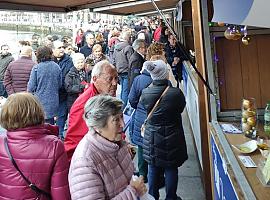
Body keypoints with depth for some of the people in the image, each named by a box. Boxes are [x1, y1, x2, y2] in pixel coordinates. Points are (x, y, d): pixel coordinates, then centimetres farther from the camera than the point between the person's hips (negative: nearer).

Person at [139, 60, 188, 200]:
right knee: (171, 169, 13)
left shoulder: (145, 93, -13)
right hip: (171, 138, -2)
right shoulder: (176, 93, -20)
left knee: (153, 169, 16)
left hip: (151, 138, 3)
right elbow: (181, 108, -1)